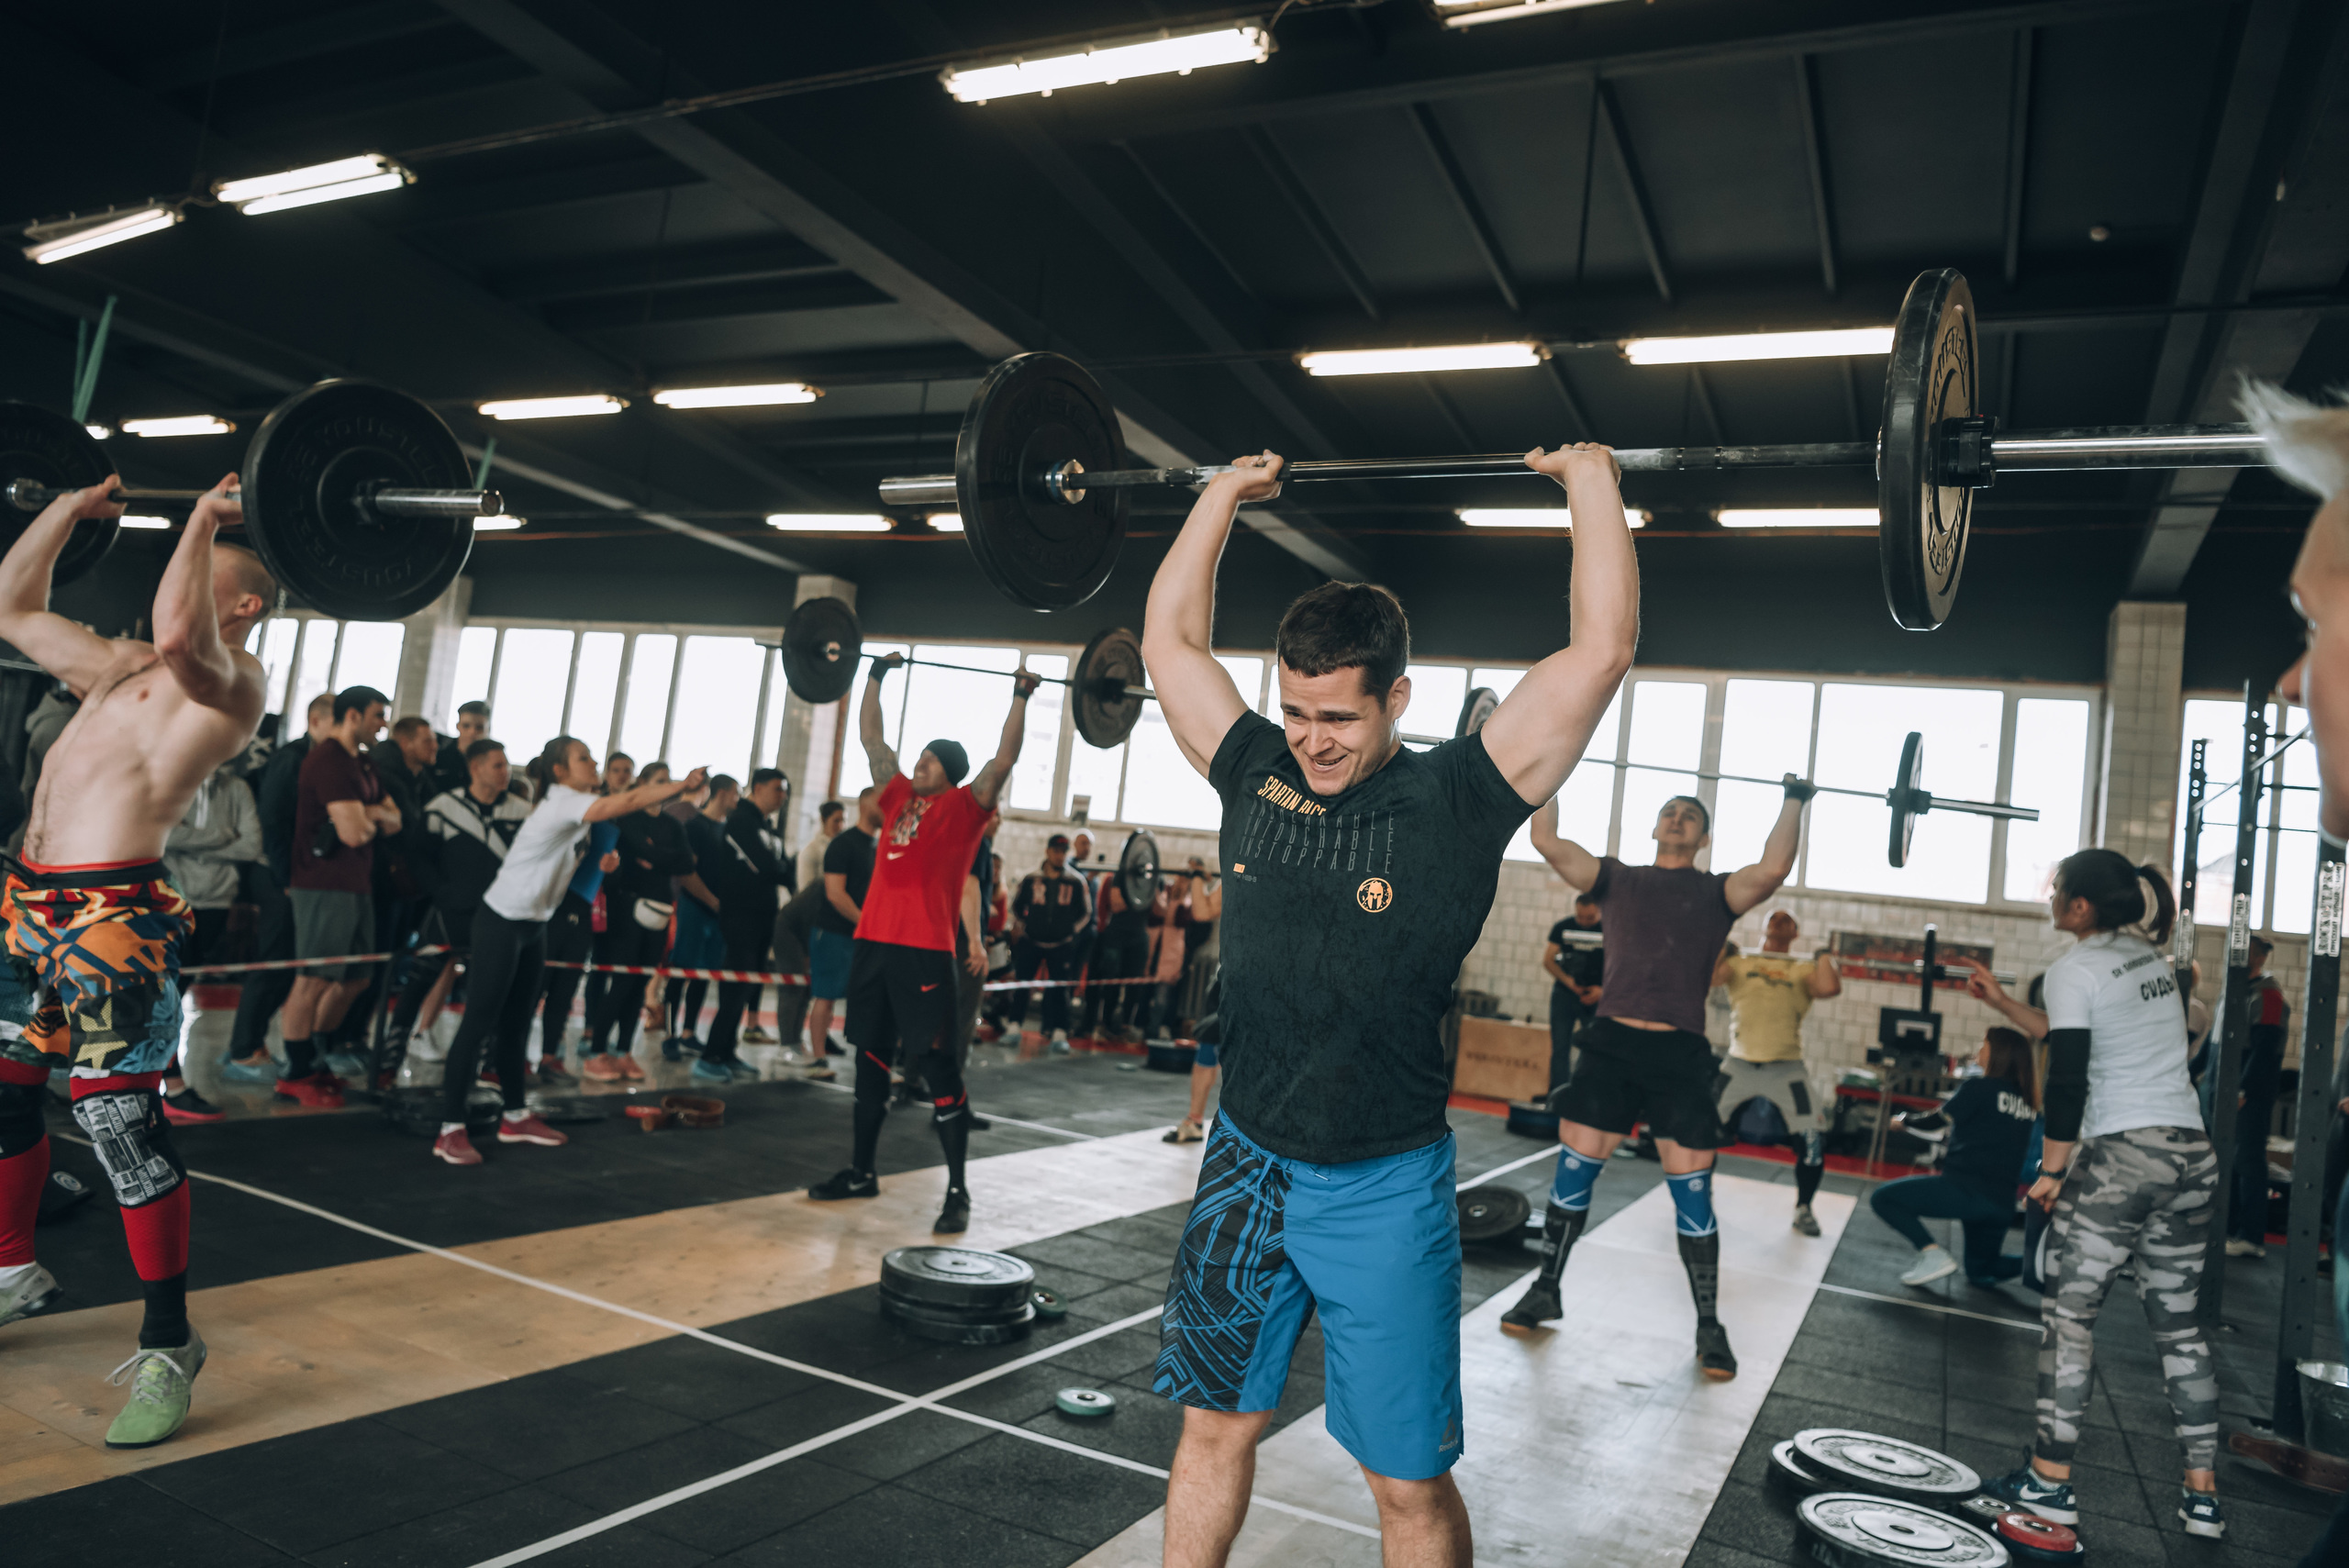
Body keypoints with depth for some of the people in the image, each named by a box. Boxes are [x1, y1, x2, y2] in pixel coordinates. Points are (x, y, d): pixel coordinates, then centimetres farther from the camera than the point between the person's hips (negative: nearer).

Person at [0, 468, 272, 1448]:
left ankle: (168, 1346, 0)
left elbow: (177, 632, -29)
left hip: (112, 919, -9)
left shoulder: (228, 682, -6)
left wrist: (206, 518, -16)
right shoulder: (118, 666, 21)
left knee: (122, 1123, -9)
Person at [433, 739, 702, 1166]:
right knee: (478, 1023, -8)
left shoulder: (574, 806, 9)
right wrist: (683, 785, -29)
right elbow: (628, 801, -30)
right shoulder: (560, 802, -19)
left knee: (517, 1023, 14)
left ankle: (515, 1117, 22)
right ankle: (450, 1130, -5)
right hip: (501, 922, -9)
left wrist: (605, 859, -3)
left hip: (533, 925, 9)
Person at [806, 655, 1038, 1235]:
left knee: (938, 1067, -4)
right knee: (870, 1058, 15)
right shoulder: (899, 796, 15)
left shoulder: (965, 808, 0)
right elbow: (872, 737, 23)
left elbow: (1004, 759, -8)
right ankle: (861, 1172, 28)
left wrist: (1020, 698, -6)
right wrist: (876, 676, 26)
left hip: (924, 952, -7)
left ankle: (958, 1193, 2)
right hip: (873, 942, 7)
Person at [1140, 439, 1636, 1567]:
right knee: (1213, 1424, 18)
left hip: (1382, 1191, -3)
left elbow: (1600, 650, -14)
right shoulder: (1257, 774, 1)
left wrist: (1591, 483, -6)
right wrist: (1225, 494, 16)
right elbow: (1171, 638, 11)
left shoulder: (1457, 799, -9)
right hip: (1243, 1167, 4)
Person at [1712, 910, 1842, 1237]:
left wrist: (1824, 956, 0)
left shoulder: (1804, 970, 10)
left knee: (1813, 1141, -8)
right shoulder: (1739, 962, 11)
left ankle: (1803, 1209, 15)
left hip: (1786, 1071, -1)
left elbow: (1830, 988, -13)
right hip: (1739, 1065, 1)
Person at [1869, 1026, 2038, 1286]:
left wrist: (1904, 1119, 19)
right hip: (2003, 1204, 7)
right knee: (1981, 1274, 28)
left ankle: (1933, 1253, -14)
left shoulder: (1979, 1088, -8)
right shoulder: (2026, 1099, 11)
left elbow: (1934, 1125, 1)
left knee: (1882, 1198, 1)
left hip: (1966, 1190, -7)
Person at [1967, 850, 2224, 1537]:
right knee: (2178, 1323, 14)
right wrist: (2004, 1003, 26)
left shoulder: (2074, 969, -9)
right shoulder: (2150, 956, 14)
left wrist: (2051, 1171, -7)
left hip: (2119, 1157, -8)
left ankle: (2049, 1481, -1)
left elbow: (2067, 1079, -14)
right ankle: (2202, 1495, 18)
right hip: (2191, 1153, 8)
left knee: (2069, 1312, -2)